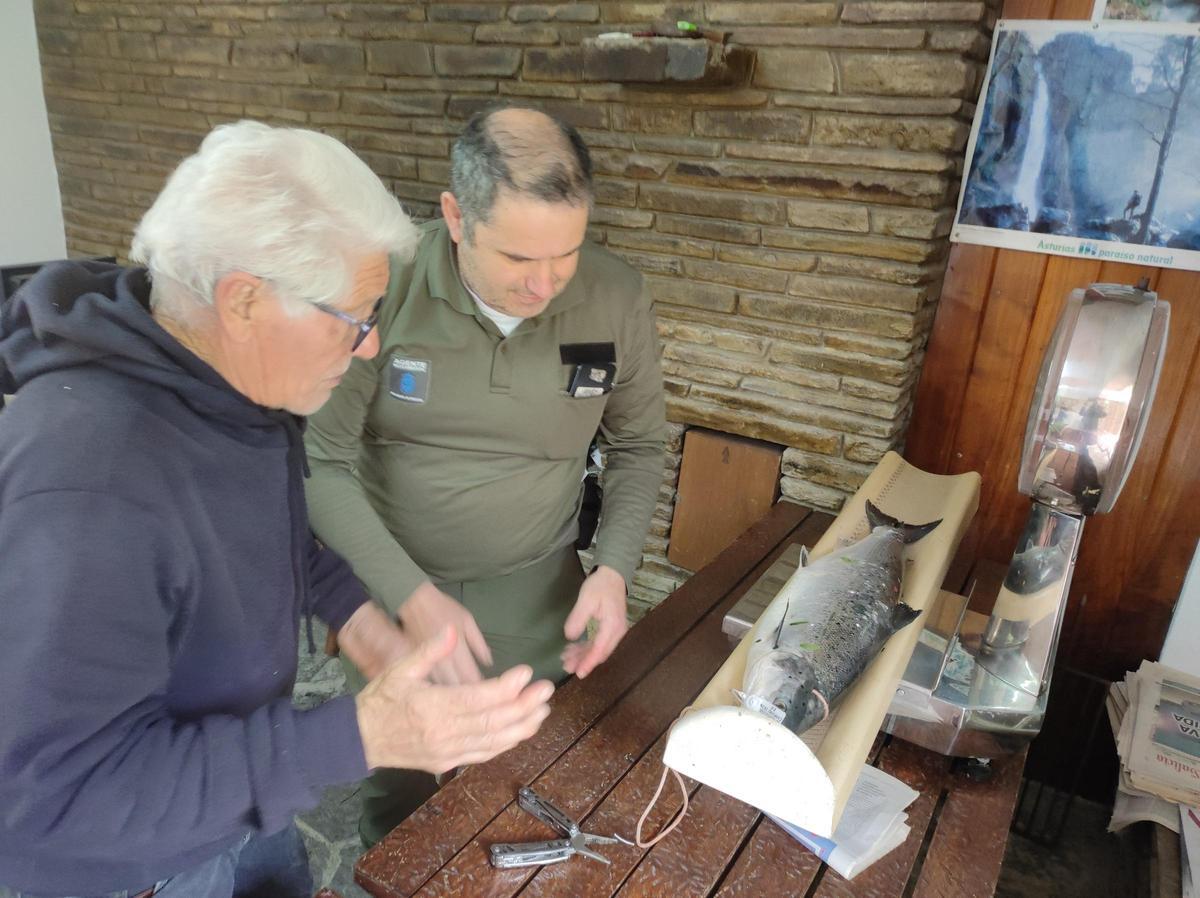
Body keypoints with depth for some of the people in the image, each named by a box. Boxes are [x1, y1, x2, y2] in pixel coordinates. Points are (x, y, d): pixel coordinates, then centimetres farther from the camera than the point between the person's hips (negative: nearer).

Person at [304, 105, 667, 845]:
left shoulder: (619, 298, -12)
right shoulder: (382, 286, -20)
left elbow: (639, 447, 1)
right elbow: (323, 463, -15)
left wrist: (614, 567, -13)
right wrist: (410, 595, -25)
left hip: (538, 605, 2)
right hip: (393, 595, -1)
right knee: (399, 810, 19)